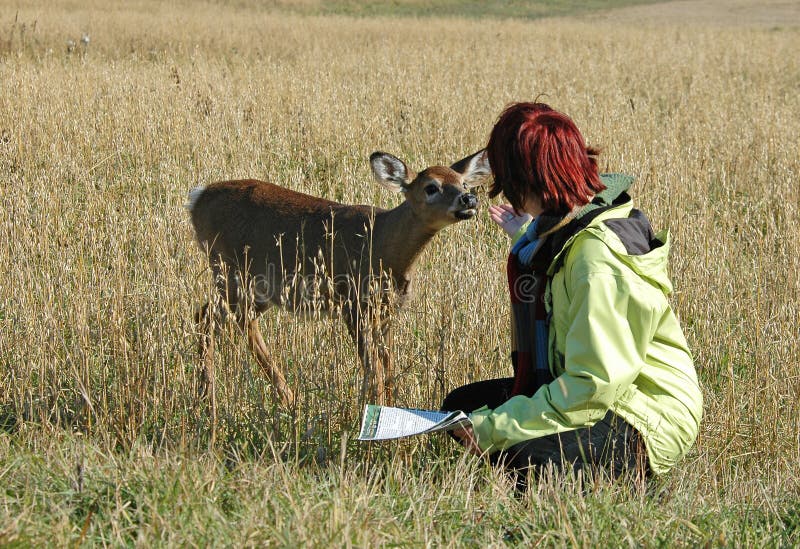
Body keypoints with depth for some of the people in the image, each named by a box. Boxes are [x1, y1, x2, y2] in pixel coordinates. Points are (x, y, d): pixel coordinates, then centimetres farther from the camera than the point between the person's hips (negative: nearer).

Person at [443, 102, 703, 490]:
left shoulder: (598, 261, -27)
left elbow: (593, 385, -30)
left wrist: (496, 428, -27)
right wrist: (527, 237, 38)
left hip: (647, 425, -10)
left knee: (528, 461, -35)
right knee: (463, 406, 8)